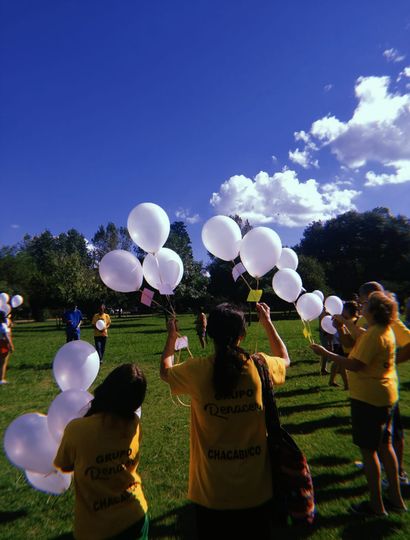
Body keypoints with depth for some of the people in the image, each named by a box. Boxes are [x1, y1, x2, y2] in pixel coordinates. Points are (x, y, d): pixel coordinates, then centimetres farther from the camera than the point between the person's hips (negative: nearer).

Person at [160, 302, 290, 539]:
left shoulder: (197, 370, -21)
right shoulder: (259, 365, -17)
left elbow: (165, 371, 2)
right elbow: (285, 360, 8)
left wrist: (172, 335, 15)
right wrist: (268, 322, 13)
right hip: (256, 489, 1)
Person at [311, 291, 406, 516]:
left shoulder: (373, 334, -24)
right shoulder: (385, 330, 6)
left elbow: (356, 365, -27)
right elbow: (357, 350, 12)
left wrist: (326, 353, -21)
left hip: (368, 398, -10)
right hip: (385, 396, 10)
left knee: (368, 450, 6)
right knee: (384, 446, 21)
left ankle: (376, 505, 22)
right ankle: (395, 499, 36)